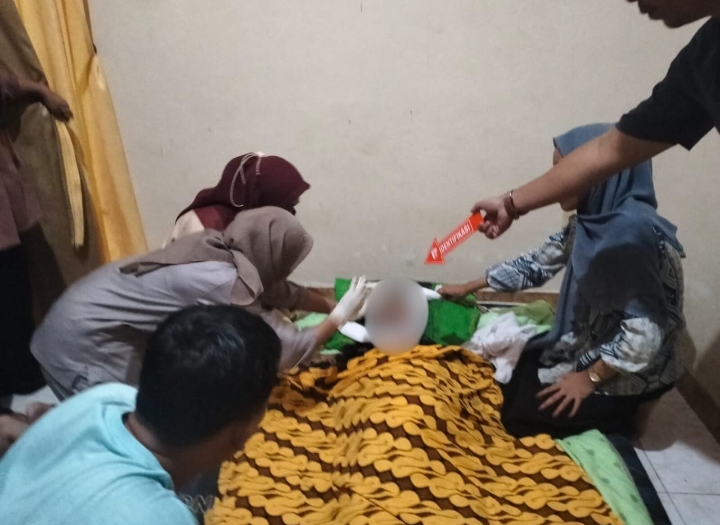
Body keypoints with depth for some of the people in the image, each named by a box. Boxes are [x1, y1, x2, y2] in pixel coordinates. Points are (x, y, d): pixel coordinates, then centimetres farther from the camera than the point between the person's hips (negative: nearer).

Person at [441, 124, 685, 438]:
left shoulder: (632, 231, -30)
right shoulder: (591, 223, -1)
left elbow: (645, 332, -31)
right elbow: (539, 262, 10)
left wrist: (589, 378, -19)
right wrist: (469, 287, 13)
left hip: (631, 373, -9)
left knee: (514, 413, -4)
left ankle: (612, 421, 7)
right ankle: (603, 413, 19)